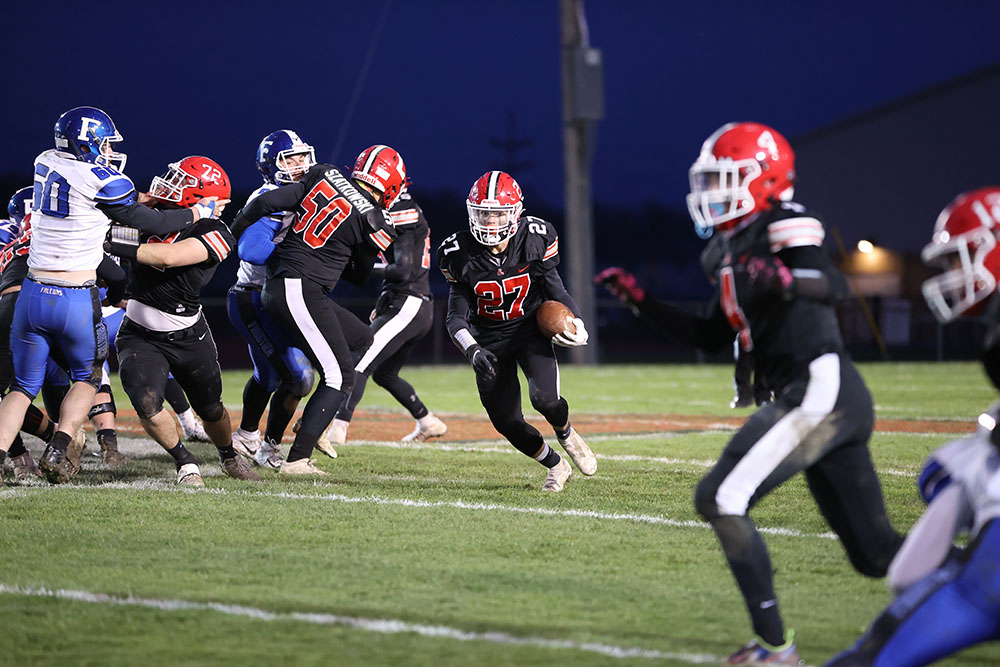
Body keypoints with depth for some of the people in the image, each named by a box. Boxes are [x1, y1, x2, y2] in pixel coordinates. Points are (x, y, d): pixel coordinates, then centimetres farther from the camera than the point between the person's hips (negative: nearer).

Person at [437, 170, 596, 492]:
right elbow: (456, 316, -11)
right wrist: (473, 350, -29)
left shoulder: (535, 240, -16)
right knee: (507, 423, -2)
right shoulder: (460, 254, -15)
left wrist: (576, 323, -20)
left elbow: (555, 290, -2)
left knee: (544, 397, -25)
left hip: (530, 330, -1)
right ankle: (555, 466, 26)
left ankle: (567, 435, 12)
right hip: (489, 341, 1)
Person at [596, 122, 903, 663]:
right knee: (876, 553, 9)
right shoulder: (737, 247, 21)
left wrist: (788, 282, -45)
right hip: (825, 398, 10)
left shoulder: (784, 225, -7)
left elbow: (833, 286, -25)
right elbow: (711, 337, 27)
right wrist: (640, 301, 23)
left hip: (822, 390, -10)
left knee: (721, 500, -12)